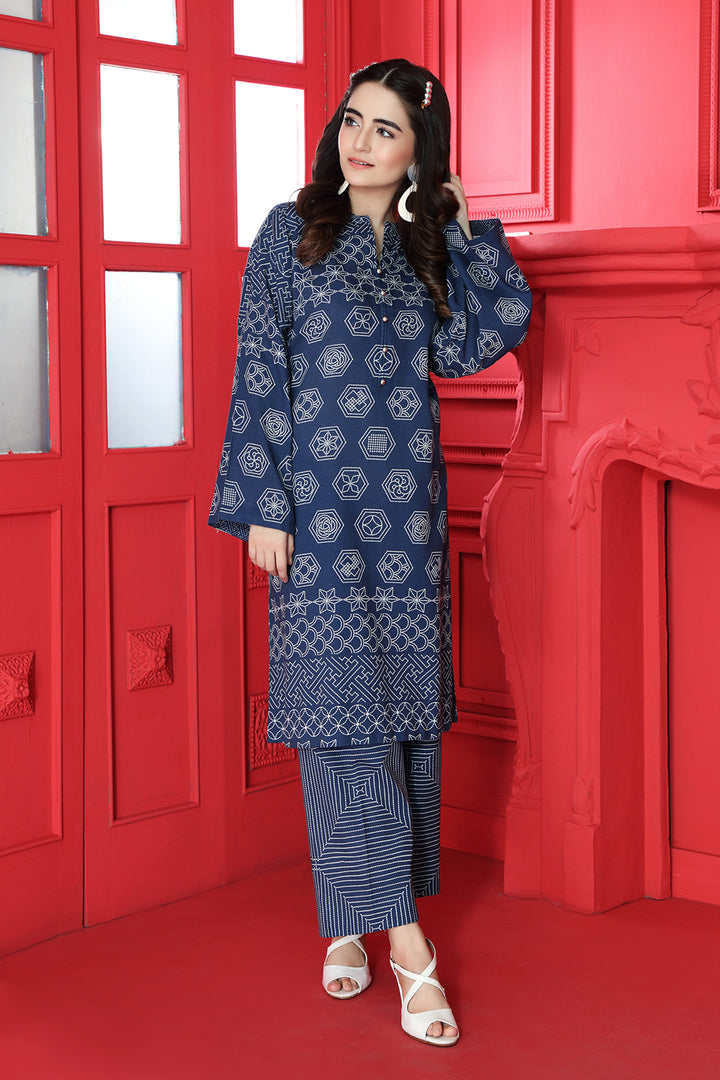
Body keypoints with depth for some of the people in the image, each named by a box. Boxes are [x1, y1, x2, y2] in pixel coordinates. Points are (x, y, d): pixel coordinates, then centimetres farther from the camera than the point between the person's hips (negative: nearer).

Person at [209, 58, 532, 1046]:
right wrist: (262, 504, -8)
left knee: (404, 696, 4)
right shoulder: (291, 232, 4)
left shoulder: (427, 246, 13)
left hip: (406, 499, 4)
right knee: (339, 697, -8)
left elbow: (466, 350, -2)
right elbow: (258, 373, -1)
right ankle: (402, 939, -5)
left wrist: (466, 233, 1)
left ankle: (357, 918, 17)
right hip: (319, 499, -4)